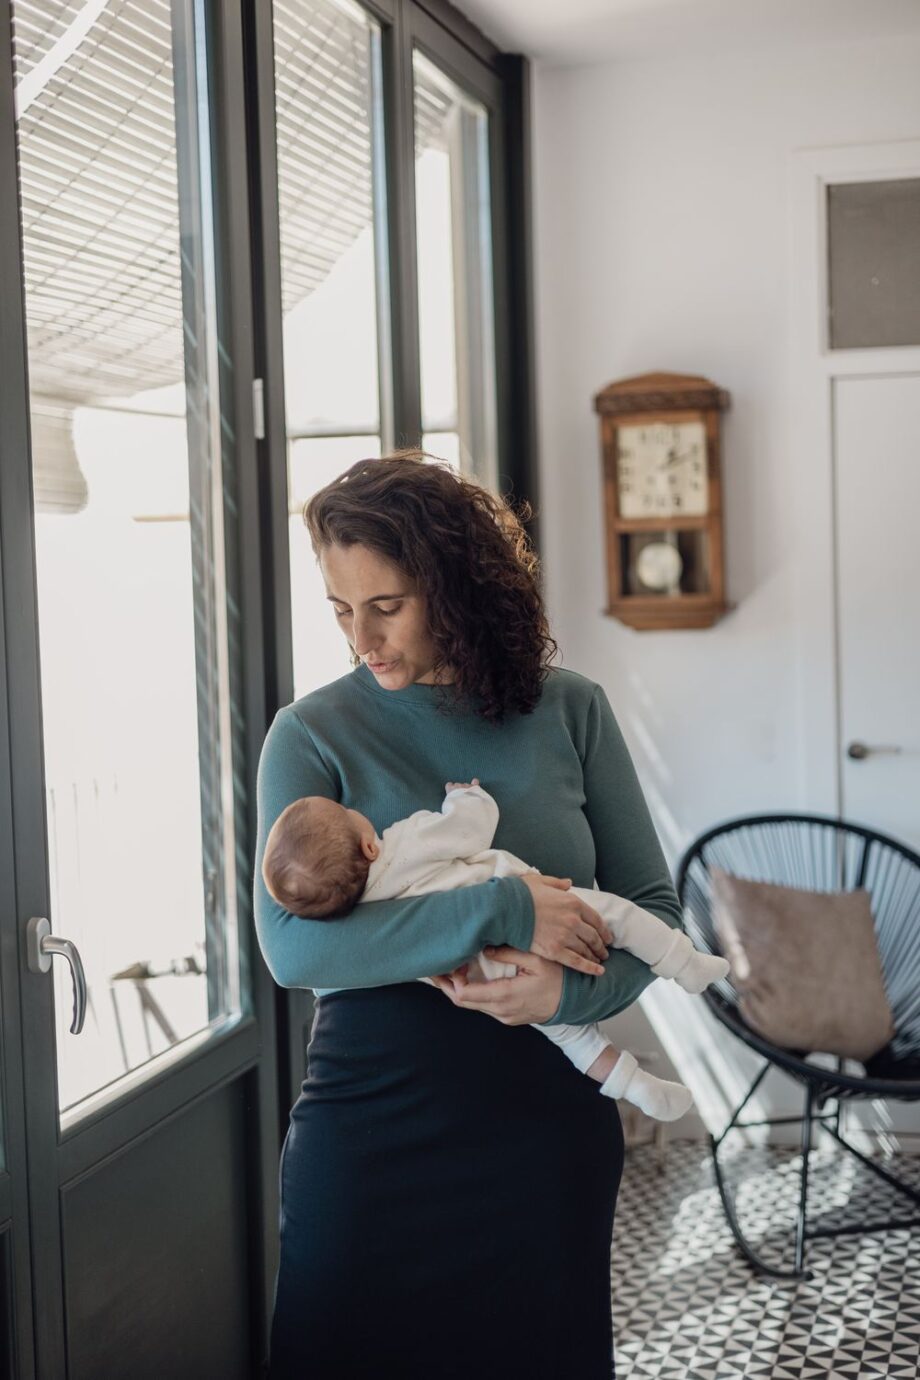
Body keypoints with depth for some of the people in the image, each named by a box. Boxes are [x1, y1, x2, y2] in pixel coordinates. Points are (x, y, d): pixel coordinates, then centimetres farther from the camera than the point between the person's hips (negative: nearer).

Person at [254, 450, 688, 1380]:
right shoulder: (313, 735, -6)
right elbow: (291, 946, -18)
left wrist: (575, 990, -17)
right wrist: (504, 911, -22)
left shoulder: (569, 712, 0)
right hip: (371, 1123, -1)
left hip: (547, 1124, 2)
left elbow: (653, 908, 4)